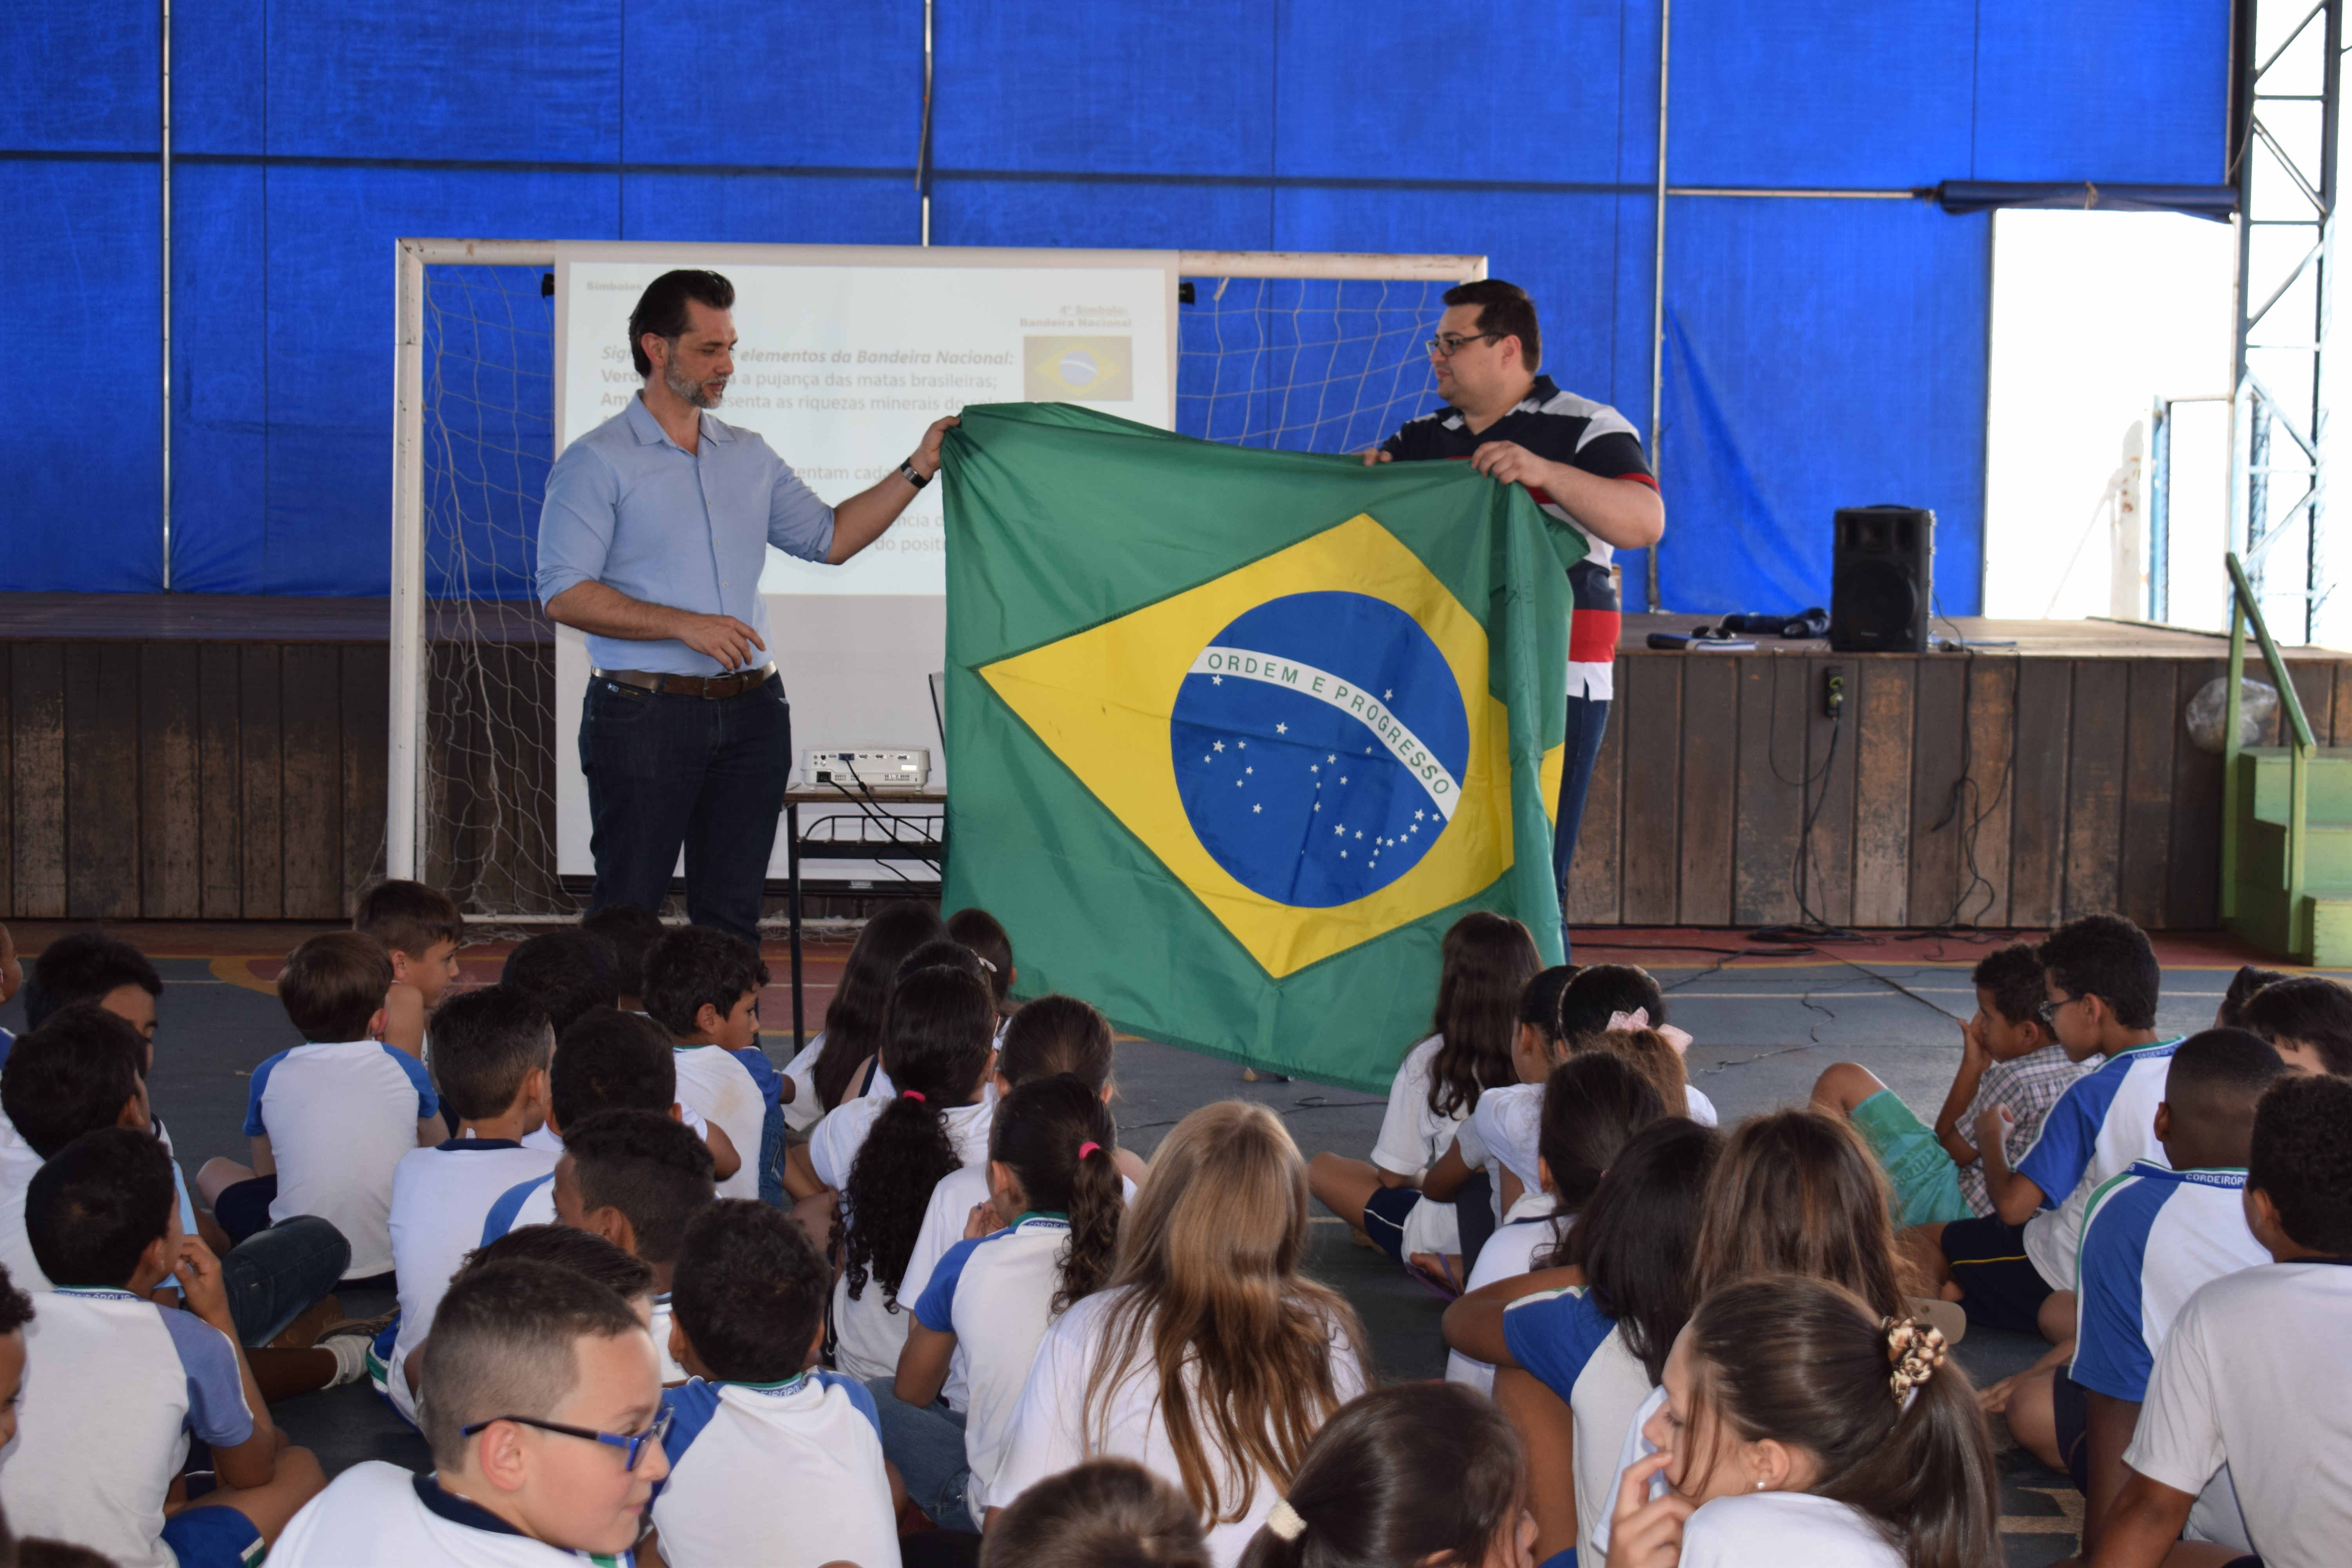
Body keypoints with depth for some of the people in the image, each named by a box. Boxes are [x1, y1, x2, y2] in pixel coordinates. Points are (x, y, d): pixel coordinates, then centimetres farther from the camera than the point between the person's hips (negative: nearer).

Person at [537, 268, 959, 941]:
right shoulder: (596, 463, -4)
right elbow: (564, 594, -11)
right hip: (646, 714, -5)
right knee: (626, 913, -4)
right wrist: (684, 625, -18)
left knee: (732, 912, 8)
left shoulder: (749, 456, 15)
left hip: (751, 714, 6)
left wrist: (918, 470, 10)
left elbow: (829, 538, 19)